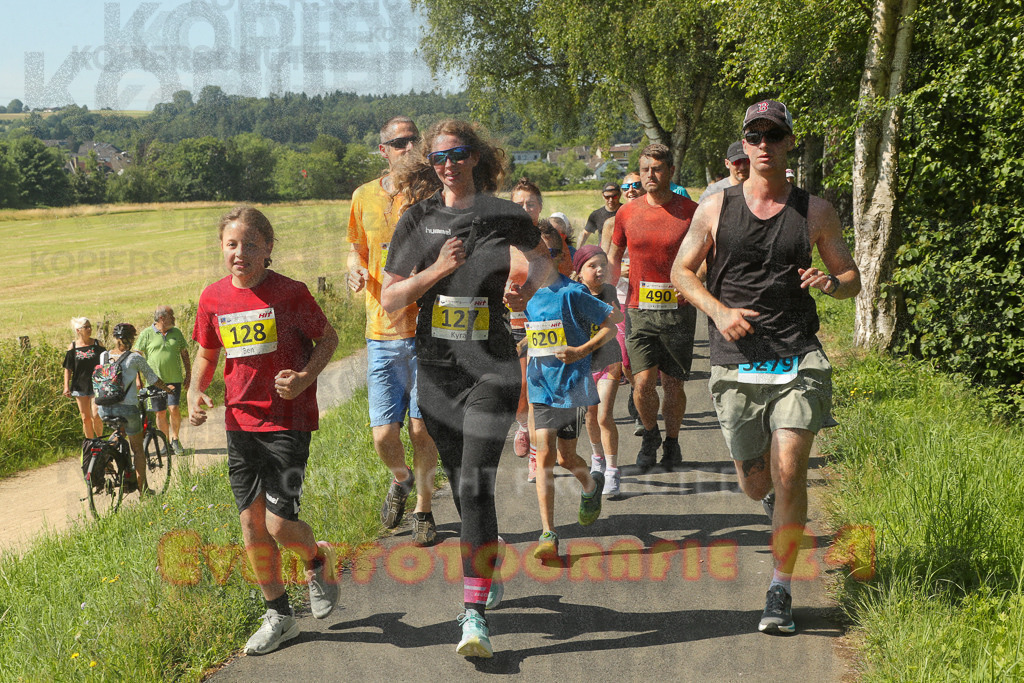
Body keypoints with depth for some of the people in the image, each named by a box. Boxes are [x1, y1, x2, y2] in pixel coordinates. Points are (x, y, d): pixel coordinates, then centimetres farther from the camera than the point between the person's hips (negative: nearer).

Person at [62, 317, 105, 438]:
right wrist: (66, 386, -5)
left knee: (96, 416, -11)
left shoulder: (97, 344, 1)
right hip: (80, 386, 1)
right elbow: (68, 369, 4)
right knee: (85, 418, 5)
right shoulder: (73, 347, 1)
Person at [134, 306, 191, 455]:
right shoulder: (147, 334, 0)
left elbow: (184, 354, 16)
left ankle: (175, 439, 6)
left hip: (174, 379, 1)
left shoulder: (176, 332, 10)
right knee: (160, 413, 4)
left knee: (174, 409, -12)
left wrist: (188, 374, 12)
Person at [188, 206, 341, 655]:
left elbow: (328, 337, 1)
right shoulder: (213, 298, 2)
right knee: (251, 524, 7)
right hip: (241, 421, 5)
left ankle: (319, 560, 26)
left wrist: (305, 377, -16)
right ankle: (278, 615, 24)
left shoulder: (290, 293, -11)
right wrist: (195, 392, -2)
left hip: (288, 420, -5)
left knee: (280, 525, -9)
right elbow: (207, 354, 16)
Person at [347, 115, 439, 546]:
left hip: (427, 329, -2)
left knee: (422, 428, 1)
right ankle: (401, 479, 34)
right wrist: (357, 269, -1)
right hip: (382, 332, 2)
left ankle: (424, 510, 22)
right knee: (384, 434, -1)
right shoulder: (365, 197, 7)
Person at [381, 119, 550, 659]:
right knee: (460, 484, 13)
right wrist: (434, 272, -14)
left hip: (491, 367, -3)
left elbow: (543, 260, 20)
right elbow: (389, 300, 2)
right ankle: (489, 575, 37)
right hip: (436, 368, 3)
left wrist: (526, 290, -2)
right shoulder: (417, 219, 4)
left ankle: (474, 613, -13)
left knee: (476, 486, -14)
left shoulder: (504, 215, 0)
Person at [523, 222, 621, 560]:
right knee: (544, 455, -5)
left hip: (572, 387, -4)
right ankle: (547, 534, -3)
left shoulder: (572, 293, -10)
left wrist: (581, 351, -16)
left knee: (566, 458, 7)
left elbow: (611, 324, -7)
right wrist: (522, 345, 8)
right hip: (541, 389, 4)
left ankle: (591, 486, 43)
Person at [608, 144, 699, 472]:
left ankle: (672, 442, 27)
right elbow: (613, 258, 16)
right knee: (643, 382, -7)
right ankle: (650, 435, 20)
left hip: (679, 310, -1)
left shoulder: (690, 211, -2)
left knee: (673, 383, 4)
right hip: (640, 310, 1)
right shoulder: (627, 213, 4)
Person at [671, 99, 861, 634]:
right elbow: (681, 271, 9)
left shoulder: (814, 211, 5)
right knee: (755, 485, 9)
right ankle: (781, 501, 47)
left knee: (789, 475, -12)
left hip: (799, 360, -1)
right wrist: (719, 311, -9)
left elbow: (852, 278, 11)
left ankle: (780, 590, 2)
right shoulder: (716, 208, 5)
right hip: (737, 365, 1)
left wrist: (831, 282, -14)